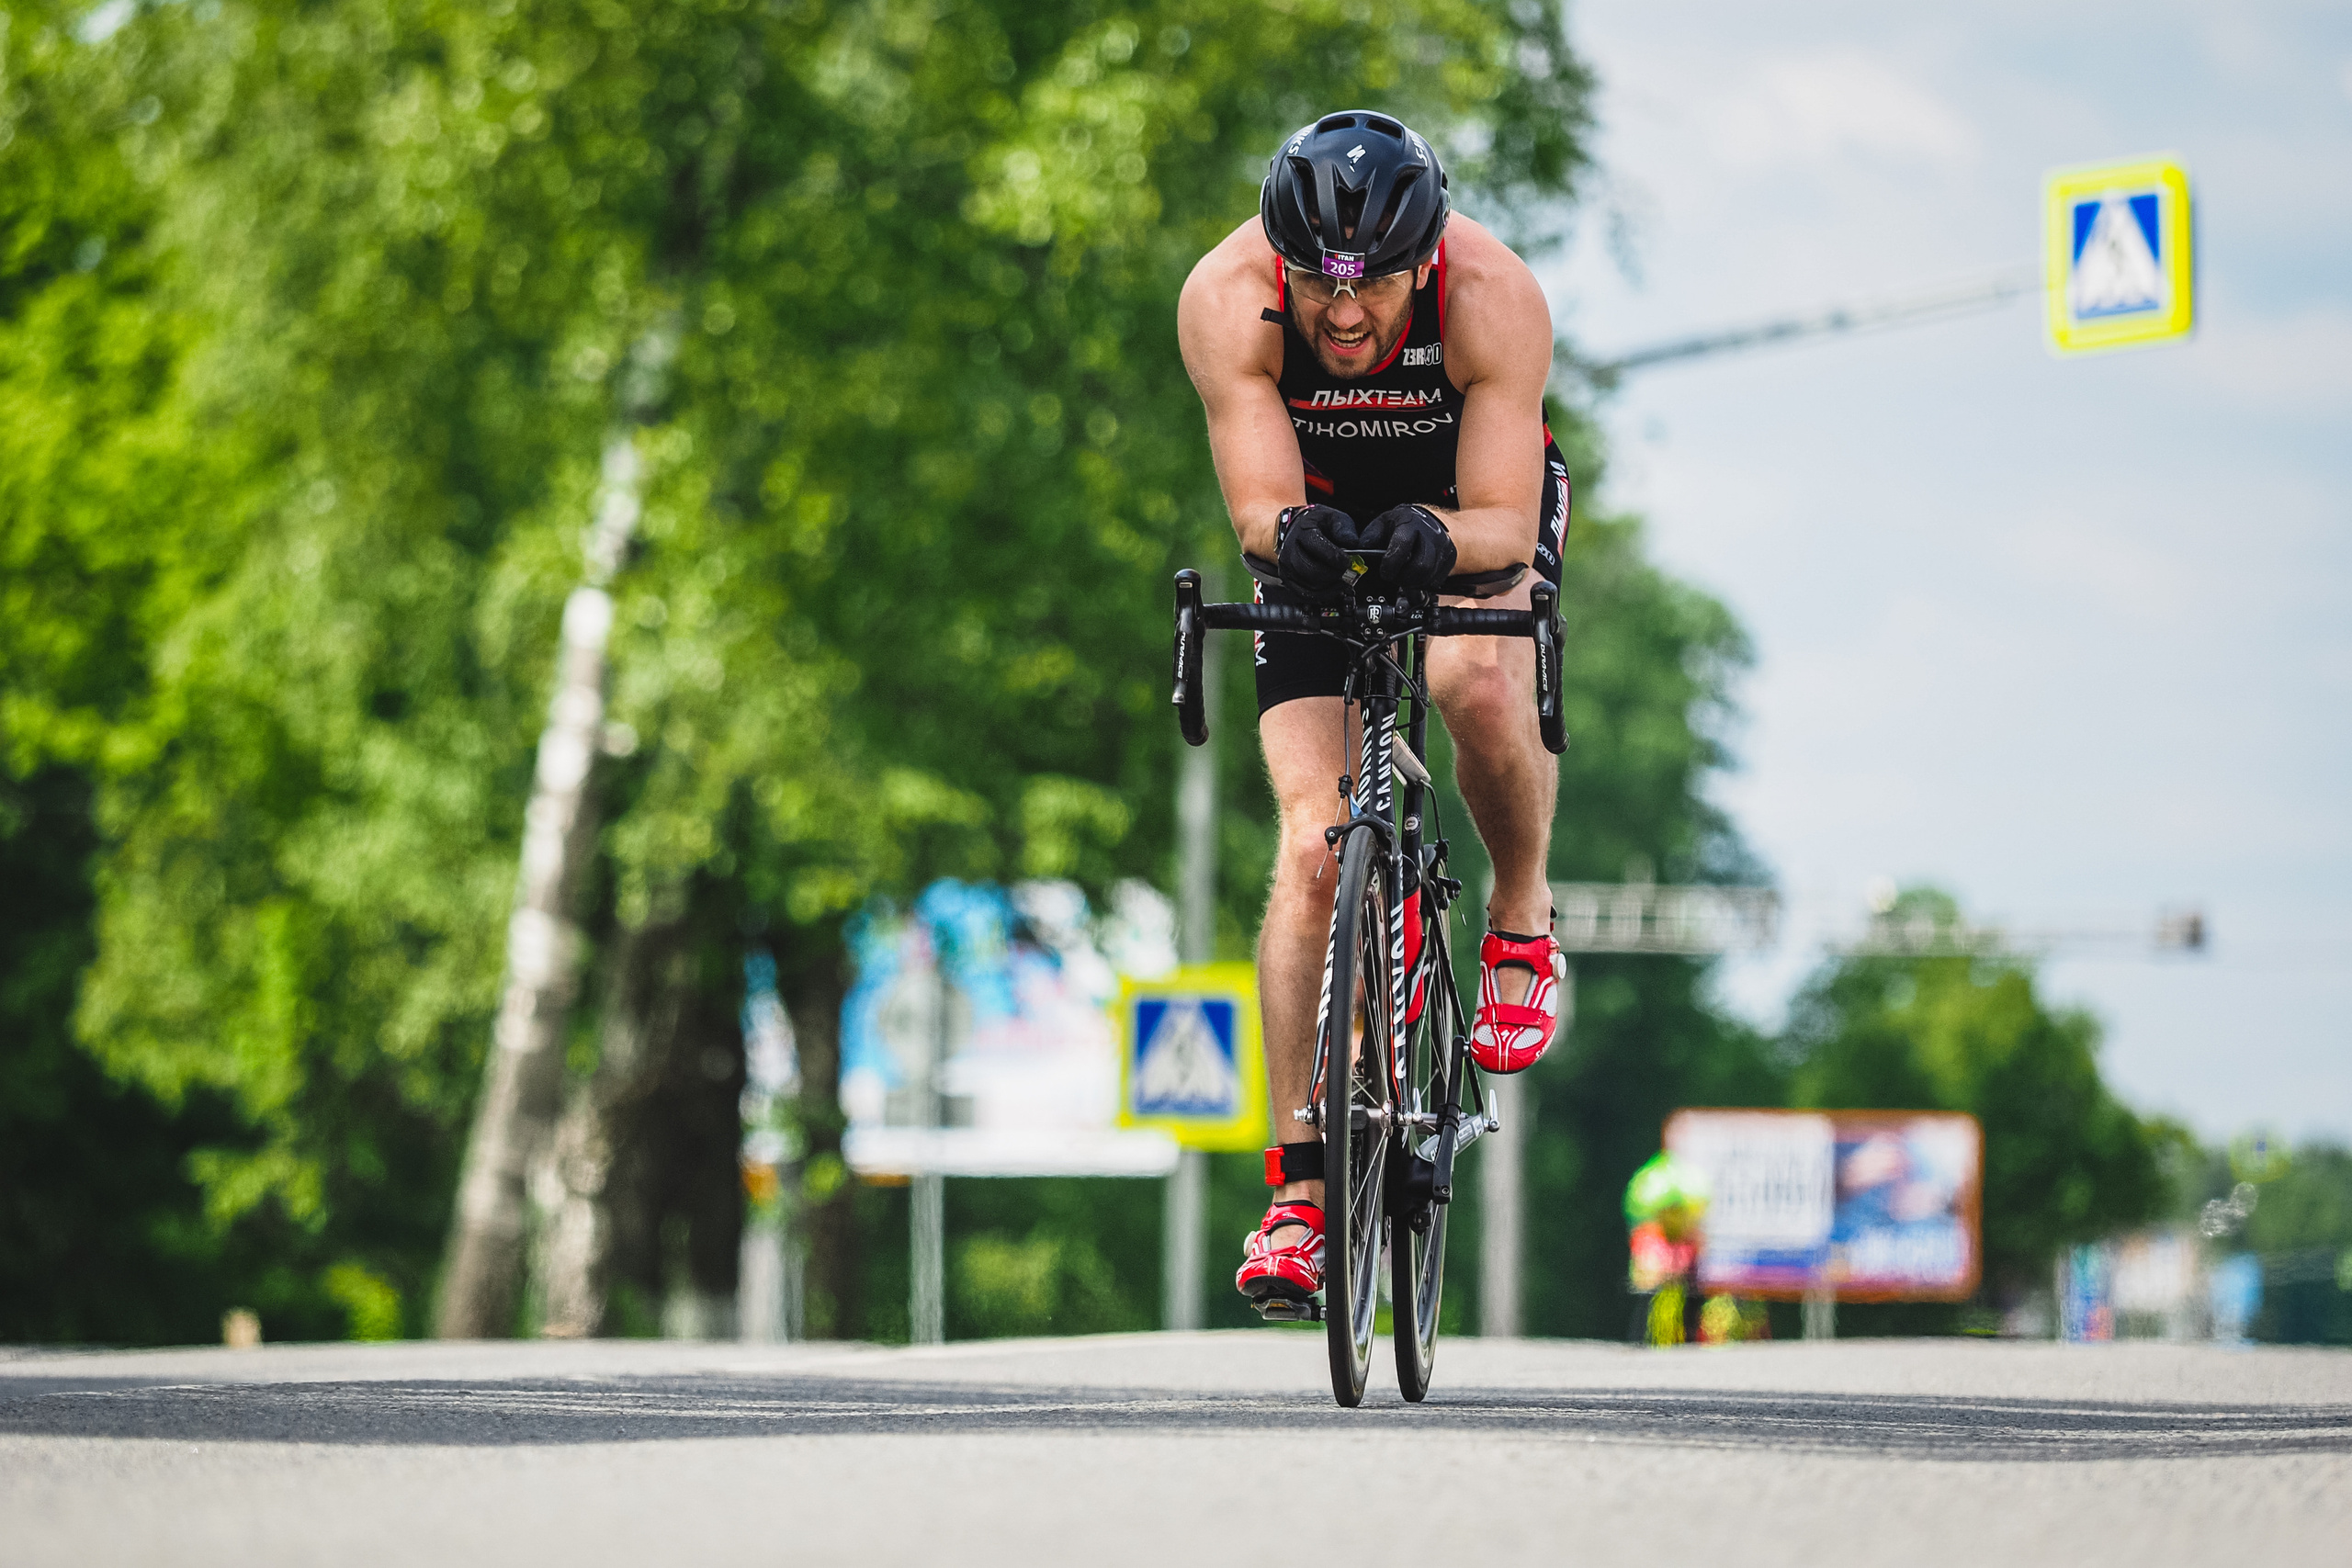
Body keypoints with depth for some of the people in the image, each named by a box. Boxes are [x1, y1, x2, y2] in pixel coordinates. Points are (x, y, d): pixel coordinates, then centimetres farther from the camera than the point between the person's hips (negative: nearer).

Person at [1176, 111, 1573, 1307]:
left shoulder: (1493, 296, -33)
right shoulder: (1226, 299, -30)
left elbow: (1505, 522, -34)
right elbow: (1258, 508, -32)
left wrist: (1435, 537, -56)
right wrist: (1292, 531, -55)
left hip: (1475, 510, -1)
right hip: (1322, 520, 1)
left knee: (1481, 685, -35)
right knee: (1313, 846, -14)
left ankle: (1522, 923, -4)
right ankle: (1300, 1190, -11)